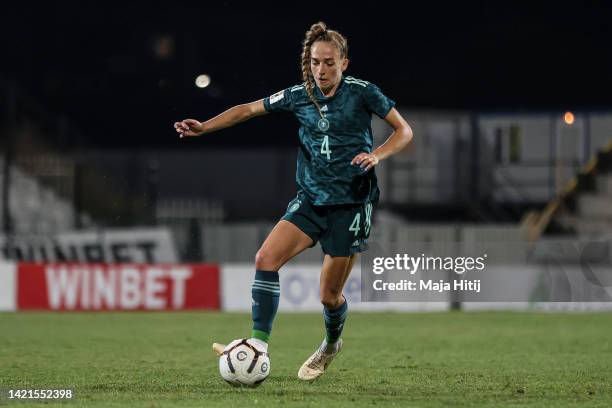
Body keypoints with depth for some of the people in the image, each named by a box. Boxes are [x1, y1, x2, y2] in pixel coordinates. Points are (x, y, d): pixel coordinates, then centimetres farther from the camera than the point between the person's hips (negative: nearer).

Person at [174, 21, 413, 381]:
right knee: (266, 259, -18)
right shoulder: (299, 96, 4)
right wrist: (204, 127, -1)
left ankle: (331, 345, 34)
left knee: (330, 295, 1)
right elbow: (249, 109, 10)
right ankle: (259, 344, -16)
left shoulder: (361, 92, -6)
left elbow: (404, 131, -1)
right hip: (311, 200, 4)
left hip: (351, 205, -4)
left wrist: (377, 155, -19)